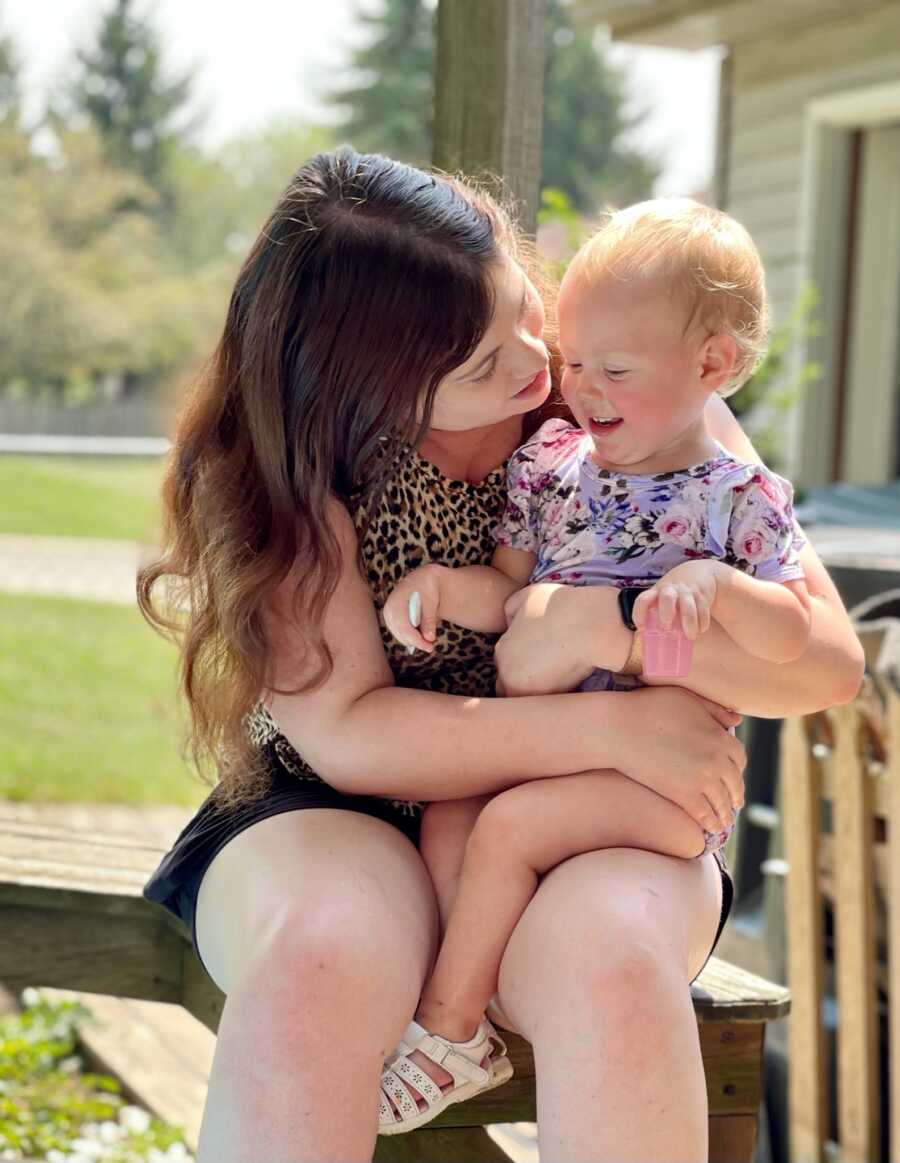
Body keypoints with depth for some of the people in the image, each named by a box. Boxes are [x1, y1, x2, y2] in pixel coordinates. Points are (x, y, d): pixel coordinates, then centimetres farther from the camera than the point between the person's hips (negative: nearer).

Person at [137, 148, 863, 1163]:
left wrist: (616, 628, -23)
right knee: (323, 943, -36)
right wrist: (612, 726, -22)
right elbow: (346, 731, -17)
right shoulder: (282, 468, -8)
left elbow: (830, 660, -7)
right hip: (338, 819, 0)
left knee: (606, 950, -36)